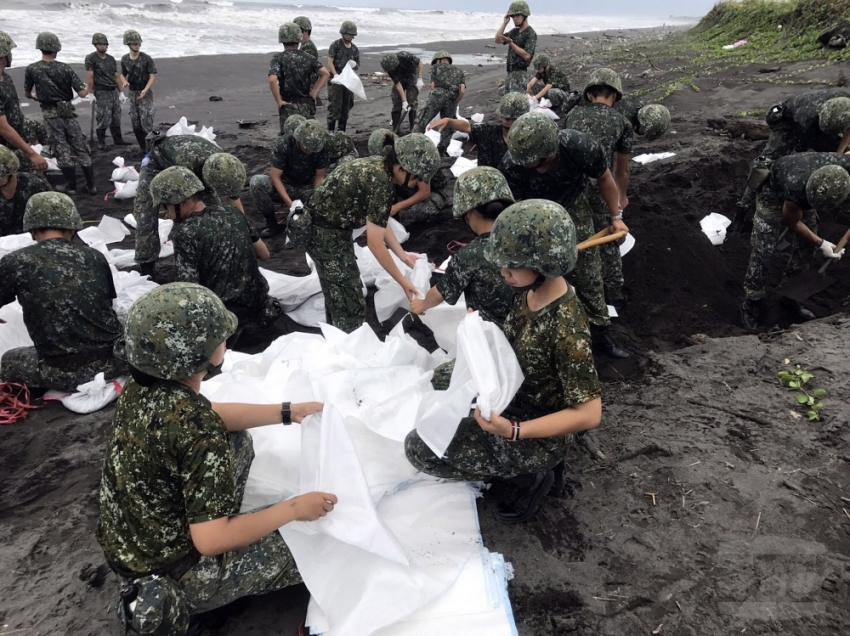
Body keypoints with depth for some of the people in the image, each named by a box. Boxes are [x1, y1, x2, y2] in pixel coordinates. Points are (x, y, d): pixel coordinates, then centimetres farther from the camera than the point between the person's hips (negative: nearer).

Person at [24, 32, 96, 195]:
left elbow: (27, 94, 7)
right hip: (67, 111, 0)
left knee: (61, 148, 6)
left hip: (50, 113, 0)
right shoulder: (64, 68, -6)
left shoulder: (32, 69, -5)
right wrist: (87, 89, 12)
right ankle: (91, 185, 7)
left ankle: (71, 186, 8)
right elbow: (82, 93, -11)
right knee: (80, 147, 6)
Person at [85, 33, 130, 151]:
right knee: (104, 119, -9)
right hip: (102, 92, -6)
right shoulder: (91, 58, -5)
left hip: (114, 91, 6)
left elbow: (117, 76, 17)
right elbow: (90, 77, -10)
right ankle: (101, 142, 2)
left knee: (116, 118, 10)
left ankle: (118, 140, 21)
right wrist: (90, 93, -15)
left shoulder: (111, 59, 14)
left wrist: (121, 91, 13)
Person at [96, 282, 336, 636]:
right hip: (171, 570, -7)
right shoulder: (199, 434, -33)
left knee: (238, 443, 15)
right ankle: (170, 600, 2)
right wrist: (293, 509, -19)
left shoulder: (141, 388, -9)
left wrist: (287, 413, 6)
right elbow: (210, 541, -30)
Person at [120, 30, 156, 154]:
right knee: (135, 123, 7)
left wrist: (145, 90, -21)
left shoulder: (146, 58, -8)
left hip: (145, 93, -5)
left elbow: (153, 76, -10)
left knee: (146, 121, -13)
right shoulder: (124, 59, 6)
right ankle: (143, 148, 17)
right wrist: (124, 81, -7)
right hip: (132, 93, 5)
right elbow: (123, 74, 17)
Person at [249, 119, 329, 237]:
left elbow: (319, 177, -7)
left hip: (307, 189, 2)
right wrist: (290, 203, -33)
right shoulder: (282, 144, -23)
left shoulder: (321, 148, -16)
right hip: (283, 187, -2)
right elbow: (275, 177, -23)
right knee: (257, 181, -32)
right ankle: (272, 222, -12)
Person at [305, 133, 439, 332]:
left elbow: (378, 222, 9)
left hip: (331, 228, 10)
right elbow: (375, 243, -22)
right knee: (350, 302, -3)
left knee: (337, 294, 22)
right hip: (324, 233, -10)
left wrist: (403, 256, 10)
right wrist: (403, 282, -13)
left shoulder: (377, 166, 1)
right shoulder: (380, 182, -26)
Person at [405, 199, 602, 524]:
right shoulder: (529, 290, -9)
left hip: (537, 435, -8)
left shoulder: (566, 328, -33)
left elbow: (589, 414, -28)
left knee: (419, 449, -7)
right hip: (513, 399, 8)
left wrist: (513, 432, -35)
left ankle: (530, 473, 3)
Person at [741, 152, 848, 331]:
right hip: (774, 190, -5)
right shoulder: (797, 188, -44)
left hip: (804, 191, 5)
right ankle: (752, 304, 4)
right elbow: (792, 222, -21)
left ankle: (789, 295, 24)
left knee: (807, 248, 5)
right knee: (763, 251, -10)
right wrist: (821, 243, -20)